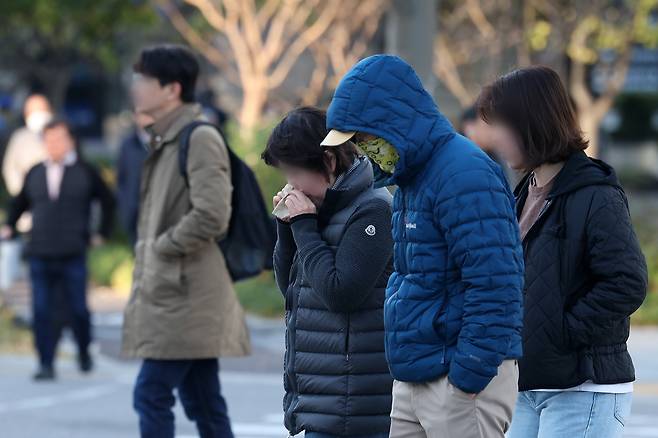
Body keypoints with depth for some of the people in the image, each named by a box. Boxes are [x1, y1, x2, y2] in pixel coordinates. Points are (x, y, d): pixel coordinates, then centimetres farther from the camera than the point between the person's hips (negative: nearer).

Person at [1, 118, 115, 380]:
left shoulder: (85, 172, 1)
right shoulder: (35, 173, 9)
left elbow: (108, 201, 10)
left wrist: (103, 233, 9)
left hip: (73, 255, -2)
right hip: (40, 256, 2)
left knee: (78, 309, 3)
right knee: (41, 312, -4)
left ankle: (84, 354, 26)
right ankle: (46, 364, 0)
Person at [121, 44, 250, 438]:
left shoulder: (201, 140, -12)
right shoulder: (164, 141, 16)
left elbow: (212, 217, -21)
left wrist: (161, 248, -12)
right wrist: (146, 261, 10)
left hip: (187, 295, -9)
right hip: (171, 292, 9)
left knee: (152, 394, -10)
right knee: (203, 403, 10)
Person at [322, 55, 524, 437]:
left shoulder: (464, 175, -17)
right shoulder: (409, 178, 17)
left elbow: (494, 285, -22)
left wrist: (468, 379, -21)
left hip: (464, 379, -10)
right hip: (413, 379, 10)